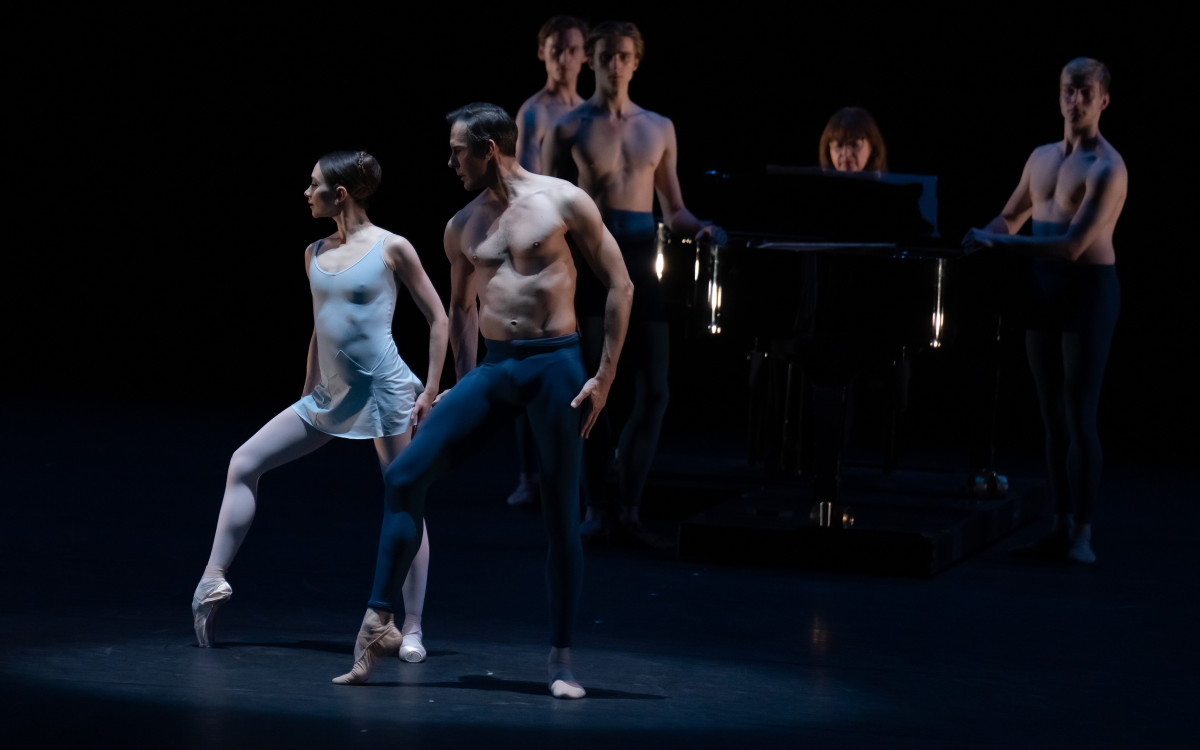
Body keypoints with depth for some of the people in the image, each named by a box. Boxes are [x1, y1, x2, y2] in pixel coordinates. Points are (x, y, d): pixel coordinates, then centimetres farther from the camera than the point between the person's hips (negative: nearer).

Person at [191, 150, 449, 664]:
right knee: (245, 461, 0)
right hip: (329, 396, 7)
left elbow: (438, 320, -3)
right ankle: (213, 580, 4)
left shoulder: (391, 248, -6)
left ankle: (411, 628, 4)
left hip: (385, 390, -6)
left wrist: (430, 391, -6)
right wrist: (309, 395, 20)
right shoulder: (316, 254, 11)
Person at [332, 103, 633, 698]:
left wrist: (605, 376, -4)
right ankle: (375, 628, -6)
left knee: (561, 516, 1)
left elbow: (619, 285, 0)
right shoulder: (462, 227, 12)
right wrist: (464, 384, 17)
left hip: (555, 365, -4)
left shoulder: (564, 202, -2)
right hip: (492, 369, 4)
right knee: (404, 476, -10)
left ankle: (561, 657, 13)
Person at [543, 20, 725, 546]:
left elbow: (672, 210, 17)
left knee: (653, 390, -4)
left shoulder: (659, 129, 13)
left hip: (642, 259, 3)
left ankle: (630, 511, 1)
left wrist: (696, 227, -3)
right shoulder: (568, 129, 4)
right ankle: (594, 508, 7)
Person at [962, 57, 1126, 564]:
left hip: (1089, 288, -7)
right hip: (1043, 289, 7)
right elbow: (1011, 216, 28)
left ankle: (1082, 533, -7)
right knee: (1052, 414, 7)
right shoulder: (1041, 157, 12)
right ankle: (1061, 525, 11)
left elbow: (1073, 245, -22)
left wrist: (997, 241, -21)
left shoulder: (1106, 169, -13)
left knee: (1080, 415, -9)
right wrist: (978, 243, 9)